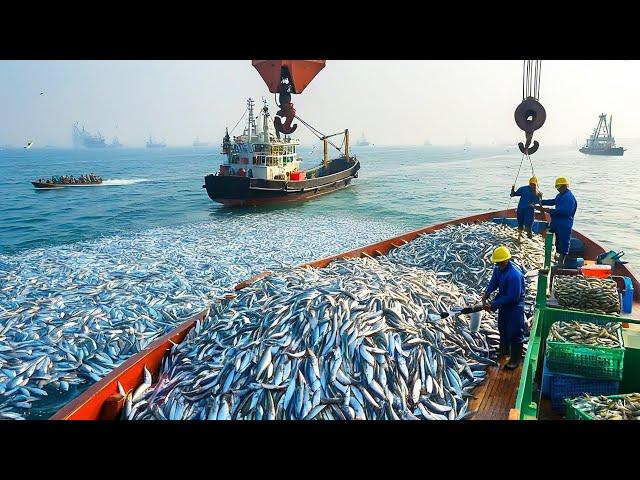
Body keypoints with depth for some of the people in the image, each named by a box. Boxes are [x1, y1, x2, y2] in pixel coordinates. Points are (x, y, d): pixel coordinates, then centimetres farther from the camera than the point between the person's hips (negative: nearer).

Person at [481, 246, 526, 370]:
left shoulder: (514, 275, -34)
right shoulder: (498, 269, -9)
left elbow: (512, 297, -31)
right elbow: (493, 283, 3)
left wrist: (493, 305, -28)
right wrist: (486, 293, -18)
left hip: (515, 306, -8)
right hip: (503, 303, 9)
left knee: (515, 332, 5)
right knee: (502, 328, 24)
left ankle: (515, 358, 20)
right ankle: (504, 349, 46)